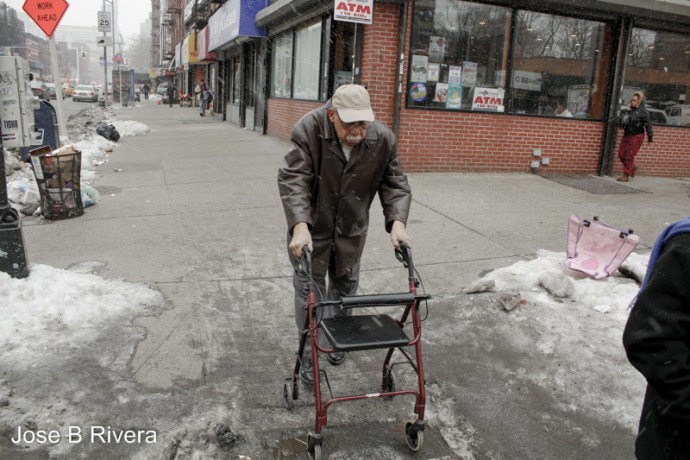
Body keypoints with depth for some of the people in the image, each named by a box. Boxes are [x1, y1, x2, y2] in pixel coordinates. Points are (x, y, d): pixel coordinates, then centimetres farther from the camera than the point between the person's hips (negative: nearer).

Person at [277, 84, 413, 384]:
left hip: (351, 231, 4)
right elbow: (292, 179, -29)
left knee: (345, 287, 19)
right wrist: (300, 225, -40)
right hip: (312, 228, -3)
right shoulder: (309, 130, -25)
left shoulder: (383, 139, -16)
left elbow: (395, 184, -8)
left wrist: (397, 221, -24)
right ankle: (309, 355, 22)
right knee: (309, 291, 4)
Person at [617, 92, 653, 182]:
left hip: (637, 136, -7)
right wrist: (626, 111, -7)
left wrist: (650, 137, -9)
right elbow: (622, 121, 0)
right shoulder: (628, 110, 10)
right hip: (626, 135, 7)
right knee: (621, 154, 8)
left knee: (629, 156, -7)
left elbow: (648, 125, -8)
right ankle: (633, 167, 31)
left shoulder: (642, 112, -8)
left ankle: (626, 176, -1)